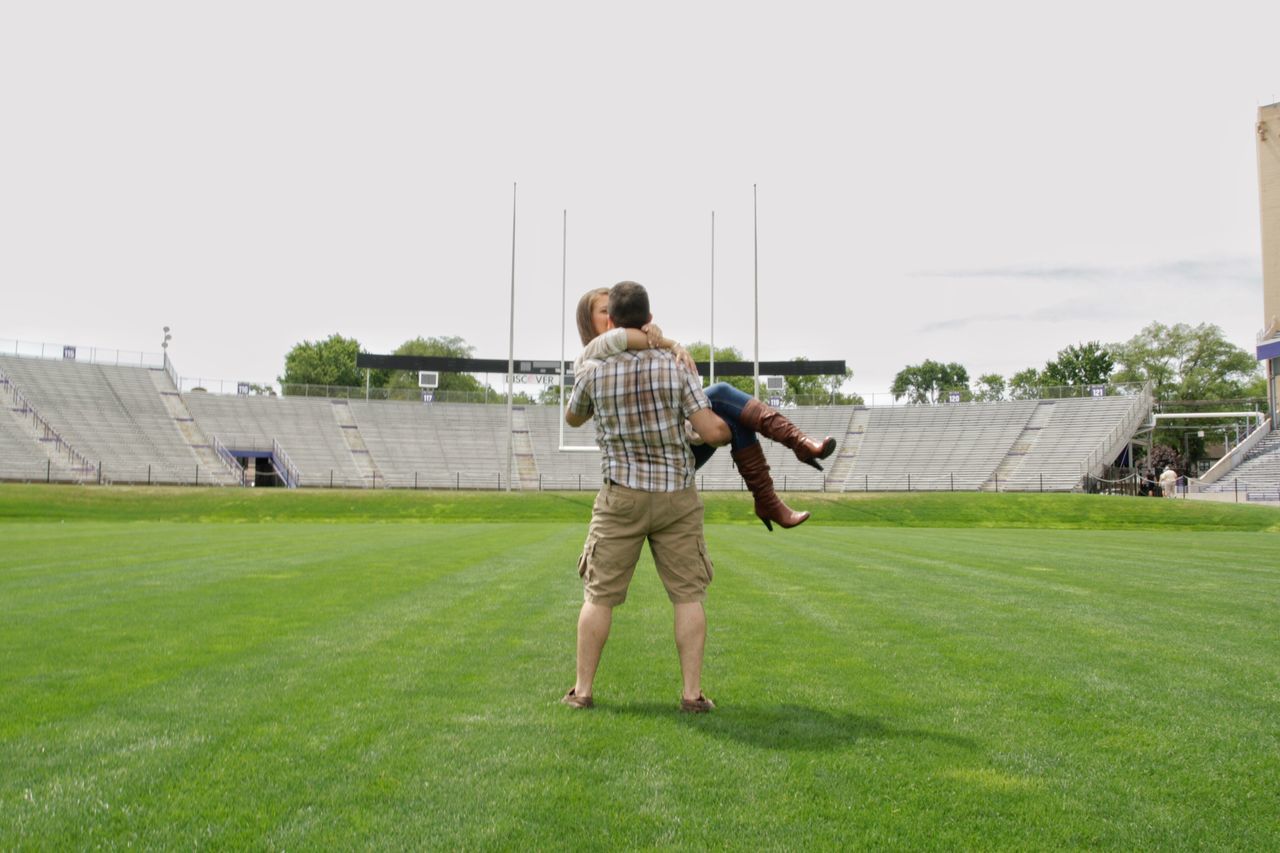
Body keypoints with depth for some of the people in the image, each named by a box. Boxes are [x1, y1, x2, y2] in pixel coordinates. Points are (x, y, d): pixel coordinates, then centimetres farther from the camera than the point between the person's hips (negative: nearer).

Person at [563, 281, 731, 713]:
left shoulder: (594, 373, -3)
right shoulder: (676, 367, -6)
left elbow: (572, 419, 18)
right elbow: (713, 431, -11)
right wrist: (731, 432, 13)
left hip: (621, 496, 0)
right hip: (676, 497, 0)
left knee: (599, 594, 7)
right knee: (688, 595, 7)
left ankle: (582, 690, 11)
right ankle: (692, 692, 5)